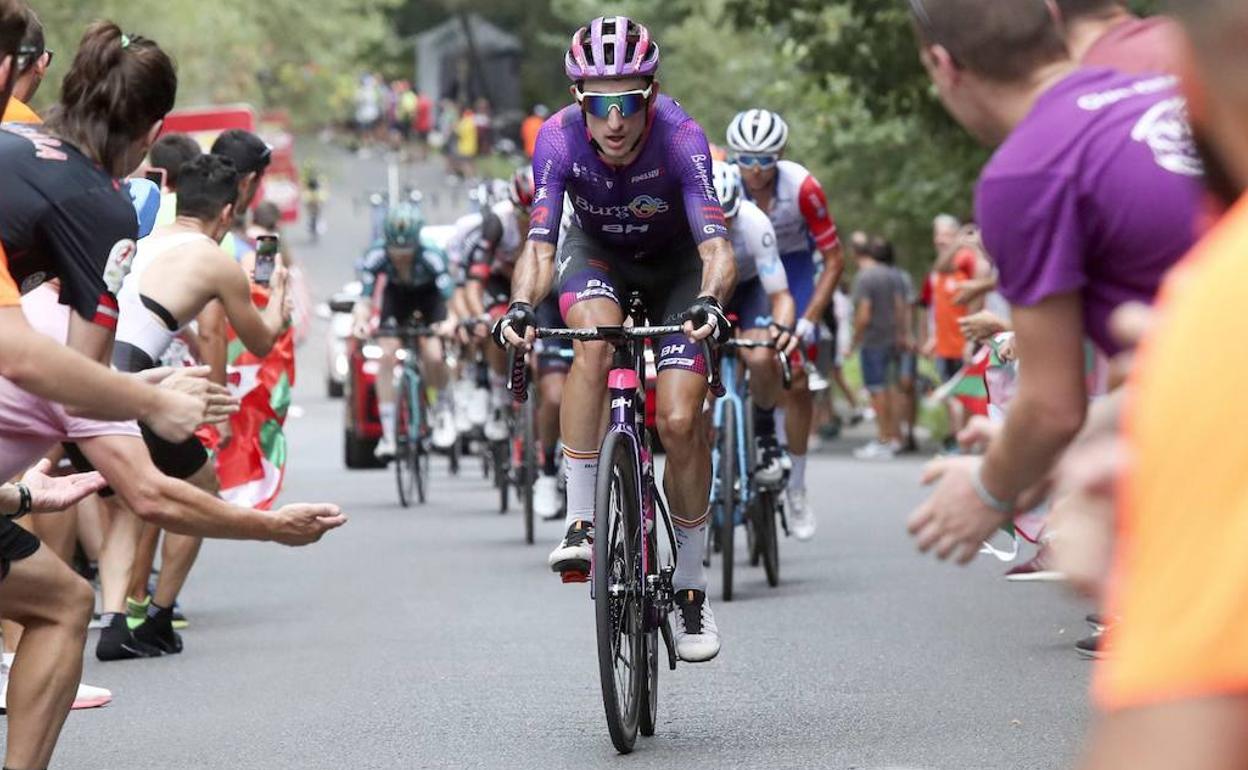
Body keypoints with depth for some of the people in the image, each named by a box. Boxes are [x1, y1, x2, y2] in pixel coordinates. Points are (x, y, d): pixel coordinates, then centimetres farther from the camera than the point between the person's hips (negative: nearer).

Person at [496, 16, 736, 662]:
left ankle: (691, 589, 5)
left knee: (680, 422, -14)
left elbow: (716, 246, -41)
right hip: (598, 252, 1)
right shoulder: (559, 138, -29)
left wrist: (710, 299, -62)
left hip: (675, 260, -1)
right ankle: (581, 523, -28)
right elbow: (540, 244, -34)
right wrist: (521, 305, -53)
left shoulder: (680, 138, -34)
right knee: (595, 336, -34)